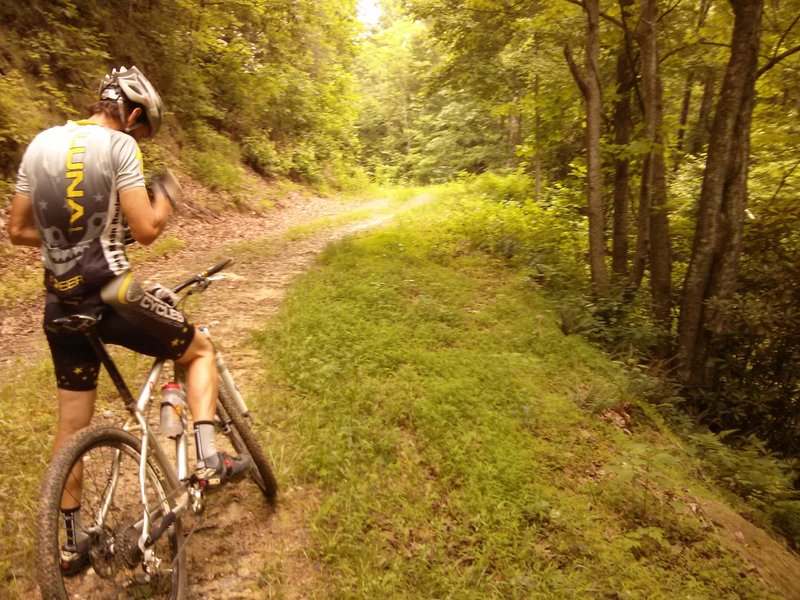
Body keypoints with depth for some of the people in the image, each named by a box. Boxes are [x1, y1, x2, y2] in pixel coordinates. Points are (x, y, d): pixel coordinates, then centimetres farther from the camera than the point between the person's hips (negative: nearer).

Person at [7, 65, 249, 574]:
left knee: (73, 421, 17)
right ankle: (208, 458, 6)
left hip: (62, 303, 6)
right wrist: (168, 197, 6)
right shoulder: (118, 146, -8)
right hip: (113, 296, -6)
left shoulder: (40, 145, 10)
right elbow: (145, 230, -14)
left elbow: (17, 231, 12)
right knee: (201, 350, 18)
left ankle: (72, 540, 29)